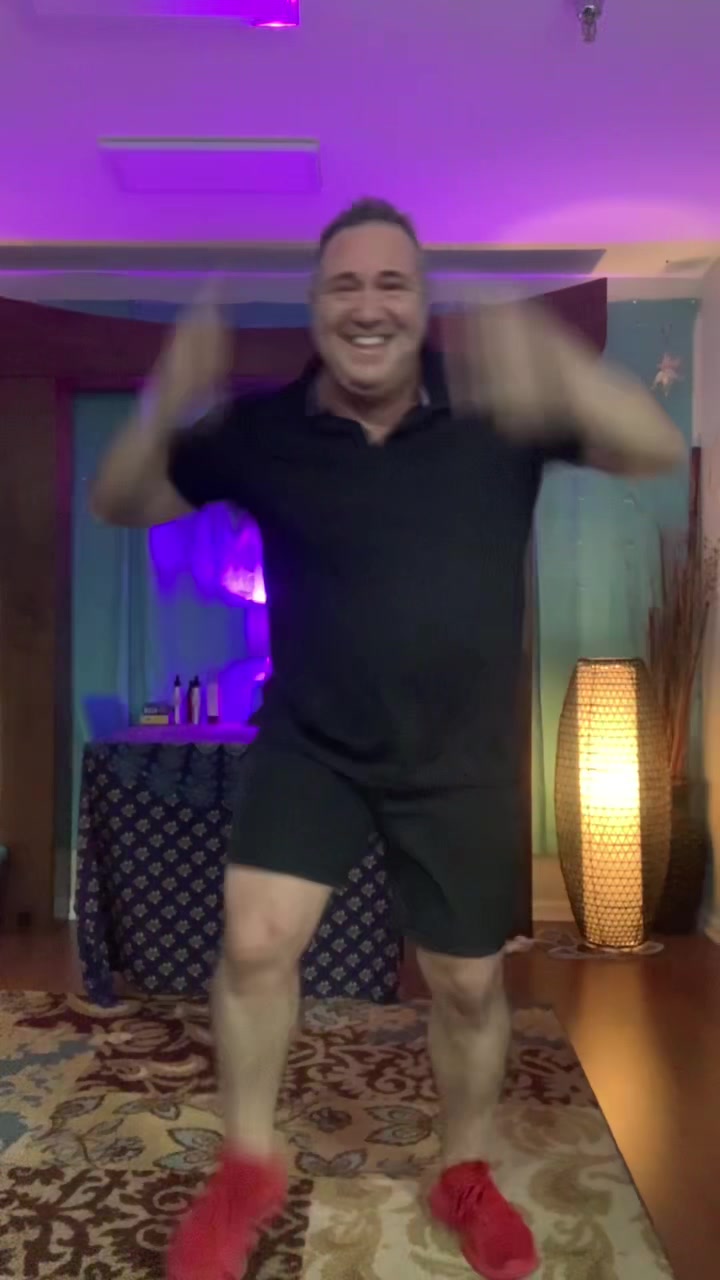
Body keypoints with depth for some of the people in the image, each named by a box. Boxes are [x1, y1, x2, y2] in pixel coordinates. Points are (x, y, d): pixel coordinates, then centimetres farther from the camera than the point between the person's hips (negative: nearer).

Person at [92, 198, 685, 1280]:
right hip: (309, 742, 0)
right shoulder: (263, 430, -8)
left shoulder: (495, 404, -11)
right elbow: (121, 505, -2)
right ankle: (248, 1167, 19)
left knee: (469, 982, 11)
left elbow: (659, 451, -17)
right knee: (256, 940, -11)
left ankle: (465, 1177, 40)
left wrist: (560, 371, -39)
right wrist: (163, 410, -25)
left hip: (462, 757, 0)